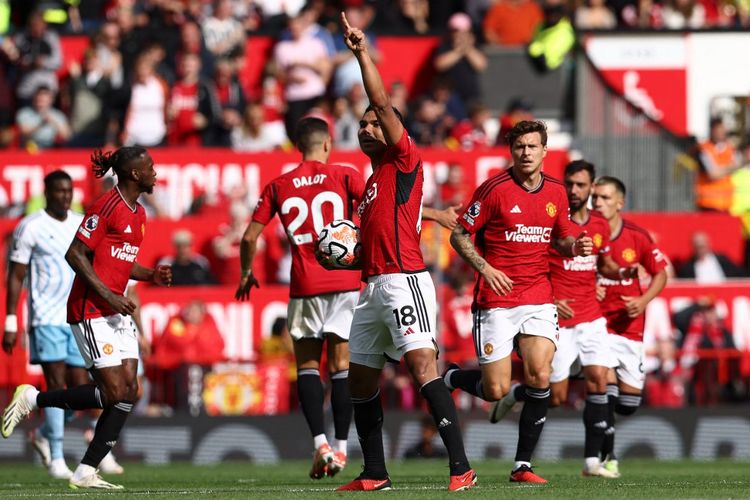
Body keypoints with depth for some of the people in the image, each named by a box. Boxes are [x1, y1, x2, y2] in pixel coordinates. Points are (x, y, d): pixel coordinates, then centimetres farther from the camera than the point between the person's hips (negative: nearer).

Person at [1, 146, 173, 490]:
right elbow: (75, 254, -16)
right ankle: (33, 399, 4)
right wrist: (108, 295, -19)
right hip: (91, 311, -9)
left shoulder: (138, 213, 15)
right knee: (114, 393, -12)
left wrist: (150, 275, 8)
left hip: (117, 312, 9)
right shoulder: (107, 207, -13)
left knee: (129, 392, 0)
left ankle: (85, 473, 3)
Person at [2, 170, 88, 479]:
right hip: (46, 318, -5)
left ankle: (44, 436, 27)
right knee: (57, 384, -11)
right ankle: (56, 458, -7)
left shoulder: (83, 226, 12)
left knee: (81, 388, 2)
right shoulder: (30, 227, -3)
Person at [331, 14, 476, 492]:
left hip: (403, 280, -10)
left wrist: (363, 53, -10)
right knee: (360, 380, 11)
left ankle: (461, 466, -27)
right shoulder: (372, 181, 24)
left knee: (423, 364, -22)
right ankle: (375, 474, 19)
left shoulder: (405, 161, 0)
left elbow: (384, 103, -12)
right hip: (373, 286, 10)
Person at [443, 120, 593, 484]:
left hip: (539, 298, 4)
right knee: (496, 391, -6)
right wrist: (484, 268, -18)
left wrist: (575, 246, -2)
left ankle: (523, 465, -2)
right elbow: (459, 235, -3)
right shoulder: (495, 189, -8)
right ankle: (450, 377, 29)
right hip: (497, 300, -4)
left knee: (539, 377, -13)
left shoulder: (556, 192, 7)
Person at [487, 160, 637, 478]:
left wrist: (624, 272, 4)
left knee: (598, 379, -11)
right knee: (556, 397, -3)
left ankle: (592, 460, -7)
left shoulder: (599, 226, 8)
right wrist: (549, 303, -15)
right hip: (557, 318, -4)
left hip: (591, 317, 4)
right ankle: (514, 394, 30)